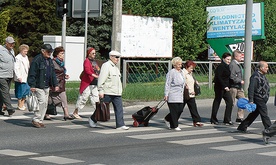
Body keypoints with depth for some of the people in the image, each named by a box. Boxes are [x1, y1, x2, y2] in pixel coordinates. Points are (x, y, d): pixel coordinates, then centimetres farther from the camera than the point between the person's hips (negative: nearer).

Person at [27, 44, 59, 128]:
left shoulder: (50, 61, 16)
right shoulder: (37, 60, -12)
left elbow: (53, 73, 22)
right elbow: (32, 73, -15)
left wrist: (55, 84, 16)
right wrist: (32, 85, -20)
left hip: (46, 86, 8)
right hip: (38, 86, -8)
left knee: (45, 103, 7)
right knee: (42, 101, -15)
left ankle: (40, 120, 14)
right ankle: (35, 119, -5)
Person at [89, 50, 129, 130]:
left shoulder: (115, 67, 19)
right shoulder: (106, 65, -10)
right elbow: (101, 79, -16)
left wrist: (120, 90, 23)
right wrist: (100, 91, -20)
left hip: (117, 93, 8)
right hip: (108, 92, -8)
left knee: (119, 108, -2)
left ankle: (120, 125, -3)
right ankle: (93, 119, 25)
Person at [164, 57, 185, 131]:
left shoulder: (181, 72, 15)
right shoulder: (171, 72, -8)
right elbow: (167, 84, -9)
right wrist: (166, 95, -14)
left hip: (180, 96, 8)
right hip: (173, 95, -8)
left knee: (180, 110, 4)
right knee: (174, 110, -5)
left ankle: (167, 119, 24)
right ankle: (175, 126, 4)